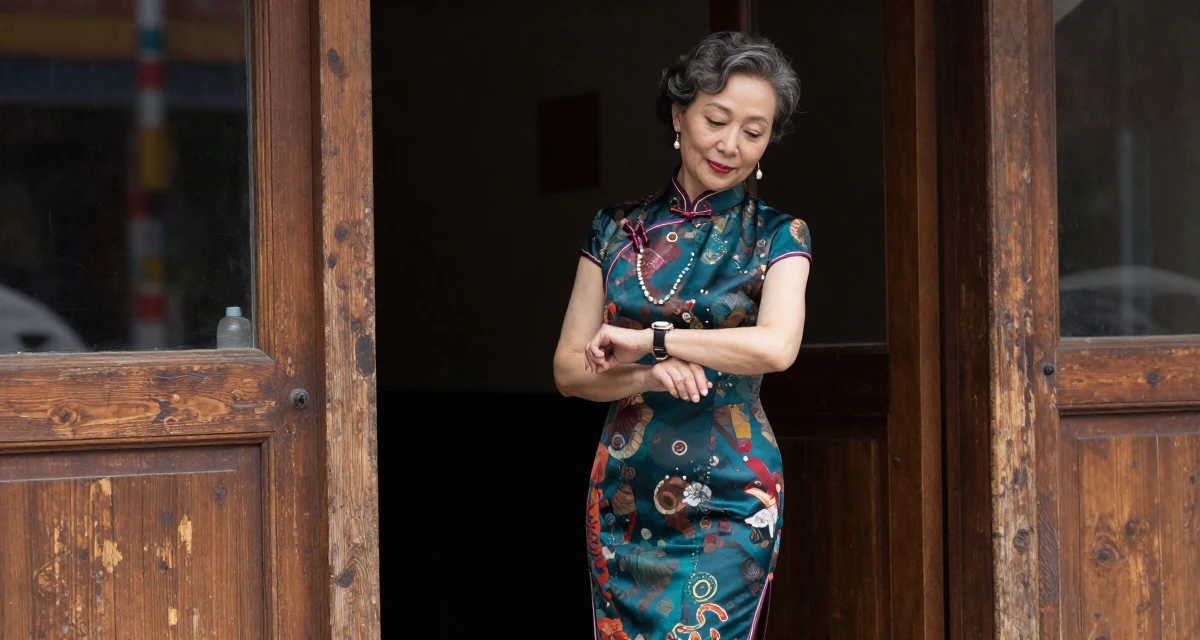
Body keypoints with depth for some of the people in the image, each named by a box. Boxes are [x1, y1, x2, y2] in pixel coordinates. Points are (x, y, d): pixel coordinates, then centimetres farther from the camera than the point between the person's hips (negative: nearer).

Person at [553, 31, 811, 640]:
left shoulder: (777, 236, 2)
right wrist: (651, 374, -14)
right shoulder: (616, 230, 9)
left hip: (729, 499, -3)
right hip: (625, 495, 3)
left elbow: (776, 346, -17)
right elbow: (569, 368, 5)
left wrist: (646, 338, -14)